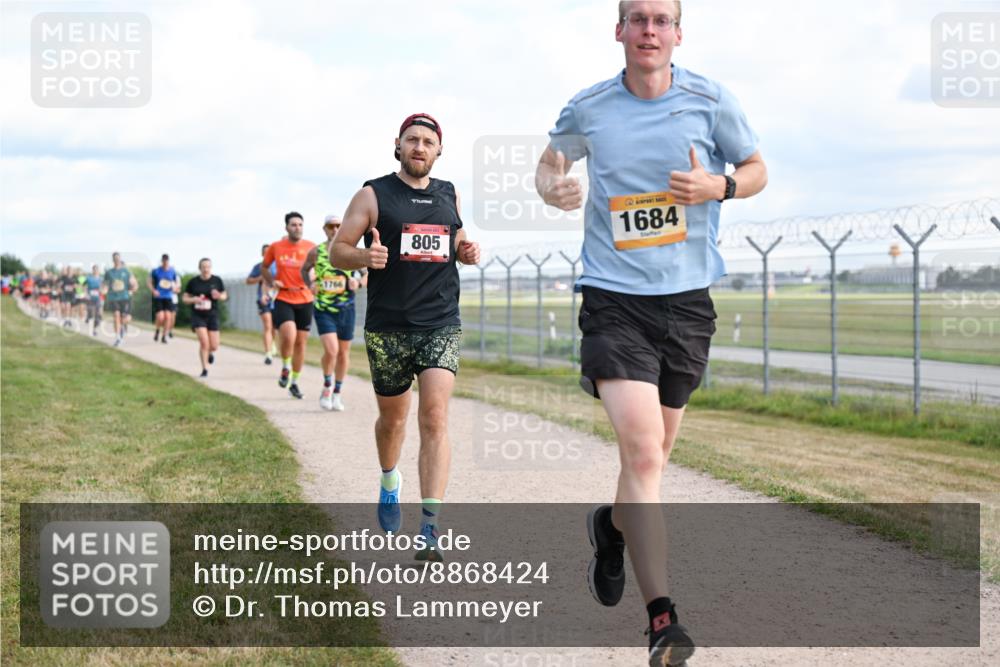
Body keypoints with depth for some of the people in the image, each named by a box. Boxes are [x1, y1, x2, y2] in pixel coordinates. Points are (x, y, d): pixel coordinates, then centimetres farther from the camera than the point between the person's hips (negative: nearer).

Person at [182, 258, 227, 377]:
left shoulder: (217, 280, 0)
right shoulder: (193, 282, -2)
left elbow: (224, 295, 10)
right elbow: (185, 298, 5)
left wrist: (219, 296, -13)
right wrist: (194, 299, -16)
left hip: (212, 315, 1)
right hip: (198, 315, -1)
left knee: (214, 346, 1)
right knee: (204, 342, -15)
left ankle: (210, 353, 39)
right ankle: (204, 369, -1)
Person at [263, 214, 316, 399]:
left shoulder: (311, 247, 0)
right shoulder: (275, 247, 0)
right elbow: (264, 267, 16)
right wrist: (271, 281, -2)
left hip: (305, 300, 2)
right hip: (283, 300, -2)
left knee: (301, 342, 8)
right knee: (289, 336, -23)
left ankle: (294, 382, 23)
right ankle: (285, 368, 5)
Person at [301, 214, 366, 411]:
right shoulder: (316, 252, 0)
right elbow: (304, 270, 17)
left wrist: (358, 282, -13)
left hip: (346, 308, 2)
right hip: (323, 309, -2)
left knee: (343, 352, 8)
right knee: (331, 350, -17)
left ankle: (337, 393, 25)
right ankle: (327, 386, 7)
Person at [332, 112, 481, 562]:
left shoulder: (450, 196, 11)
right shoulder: (373, 195, 0)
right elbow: (337, 252, -1)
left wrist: (468, 252, 2)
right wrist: (366, 256, -23)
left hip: (441, 325, 1)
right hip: (388, 327, -1)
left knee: (435, 416, -13)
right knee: (393, 416, 13)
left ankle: (430, 526, -17)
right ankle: (389, 482, 46)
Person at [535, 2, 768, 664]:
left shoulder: (711, 100, 0)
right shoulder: (588, 108, 1)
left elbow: (757, 170, 12)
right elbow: (550, 164, 19)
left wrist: (717, 187, -10)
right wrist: (553, 187, -5)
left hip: (687, 299, 2)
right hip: (613, 298, -2)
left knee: (653, 452, 14)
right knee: (642, 448, -17)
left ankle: (611, 525, 48)